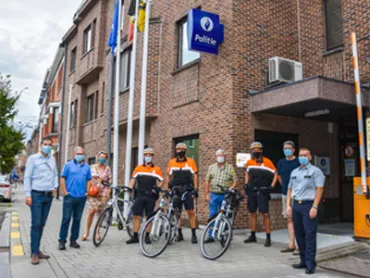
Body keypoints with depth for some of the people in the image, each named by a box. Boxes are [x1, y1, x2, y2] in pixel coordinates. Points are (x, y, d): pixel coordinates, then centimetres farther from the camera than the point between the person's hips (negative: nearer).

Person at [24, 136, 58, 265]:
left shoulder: (52, 159, 11)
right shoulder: (33, 158, -4)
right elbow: (27, 177, -7)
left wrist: (55, 187, 6)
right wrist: (28, 195, -12)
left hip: (49, 196, 5)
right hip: (36, 195, -5)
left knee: (42, 224, 10)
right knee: (36, 224, -6)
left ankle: (37, 250, 18)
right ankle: (34, 253, 0)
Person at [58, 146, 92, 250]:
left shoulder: (87, 167, 11)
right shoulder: (68, 165, 3)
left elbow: (89, 180, 13)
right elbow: (63, 179, 1)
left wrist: (87, 192, 3)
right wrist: (65, 192, -6)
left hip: (81, 197, 3)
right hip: (70, 196, -3)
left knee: (77, 219, 9)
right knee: (66, 219, -3)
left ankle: (73, 240, 19)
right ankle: (62, 241, 5)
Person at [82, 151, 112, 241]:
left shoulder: (107, 168, 8)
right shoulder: (92, 167, 7)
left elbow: (110, 180, 8)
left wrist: (108, 192, 1)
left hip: (103, 193, 1)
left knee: (101, 213, 3)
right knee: (91, 211, -11)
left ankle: (98, 233, 15)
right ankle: (87, 232, 2)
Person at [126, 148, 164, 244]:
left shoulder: (156, 169, 6)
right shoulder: (138, 168, 11)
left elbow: (161, 181, 5)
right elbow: (133, 179, 9)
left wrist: (156, 188, -11)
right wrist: (130, 188, -7)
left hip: (151, 196, -1)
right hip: (139, 195, 1)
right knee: (137, 215, 0)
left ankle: (147, 236, 15)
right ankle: (135, 236, 5)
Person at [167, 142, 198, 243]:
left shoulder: (190, 161, 1)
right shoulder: (171, 162, 7)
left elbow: (195, 176, 3)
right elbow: (169, 177, 15)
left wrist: (195, 189, -4)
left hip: (187, 190, -2)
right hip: (176, 191, 2)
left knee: (191, 212, -5)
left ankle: (194, 234, 1)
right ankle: (179, 233, 17)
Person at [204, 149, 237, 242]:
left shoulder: (230, 168, 6)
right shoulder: (211, 167, 10)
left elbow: (234, 181, 2)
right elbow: (207, 181, 8)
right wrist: (207, 194, 2)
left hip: (225, 196, -1)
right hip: (214, 195, 1)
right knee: (212, 216, 2)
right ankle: (211, 236, 9)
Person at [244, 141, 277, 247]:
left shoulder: (267, 161, -8)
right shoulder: (249, 162, 5)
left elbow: (275, 173, -1)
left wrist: (272, 186, -6)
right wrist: (246, 184, 12)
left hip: (263, 191, -5)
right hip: (251, 191, 5)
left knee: (265, 214, -6)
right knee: (252, 213, 12)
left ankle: (268, 237, 3)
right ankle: (252, 235, 23)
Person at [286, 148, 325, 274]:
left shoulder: (315, 171, 0)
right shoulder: (294, 172, 17)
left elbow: (319, 189, -8)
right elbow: (290, 189, 18)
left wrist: (314, 207, -15)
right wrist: (288, 205, 7)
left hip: (308, 205, -6)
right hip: (296, 205, 6)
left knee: (310, 235, -6)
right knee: (299, 235, 9)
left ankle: (310, 264, -1)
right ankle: (304, 261, 19)